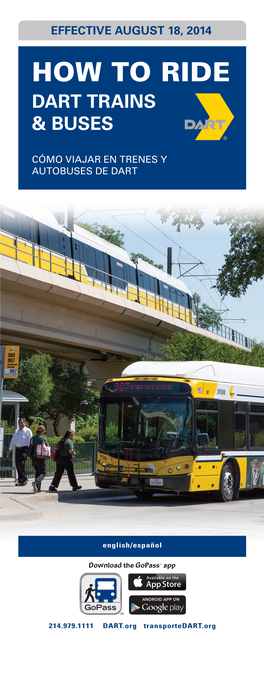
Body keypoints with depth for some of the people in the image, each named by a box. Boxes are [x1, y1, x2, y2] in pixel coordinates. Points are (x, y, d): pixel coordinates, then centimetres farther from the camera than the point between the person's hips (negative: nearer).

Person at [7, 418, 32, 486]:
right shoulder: (16, 431, 15)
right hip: (17, 449, 6)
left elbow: (30, 442, -5)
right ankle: (20, 480, 11)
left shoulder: (28, 431, -2)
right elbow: (13, 441, 19)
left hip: (24, 449, -6)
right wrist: (10, 449, 13)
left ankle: (24, 479, -5)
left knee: (21, 463, -16)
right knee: (17, 464, 3)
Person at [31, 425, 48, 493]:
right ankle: (36, 482, -24)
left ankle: (38, 487, 15)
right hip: (40, 458, -5)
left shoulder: (32, 438, 3)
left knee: (37, 472, 18)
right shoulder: (43, 439, -10)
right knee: (43, 473, 3)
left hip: (33, 458, 5)